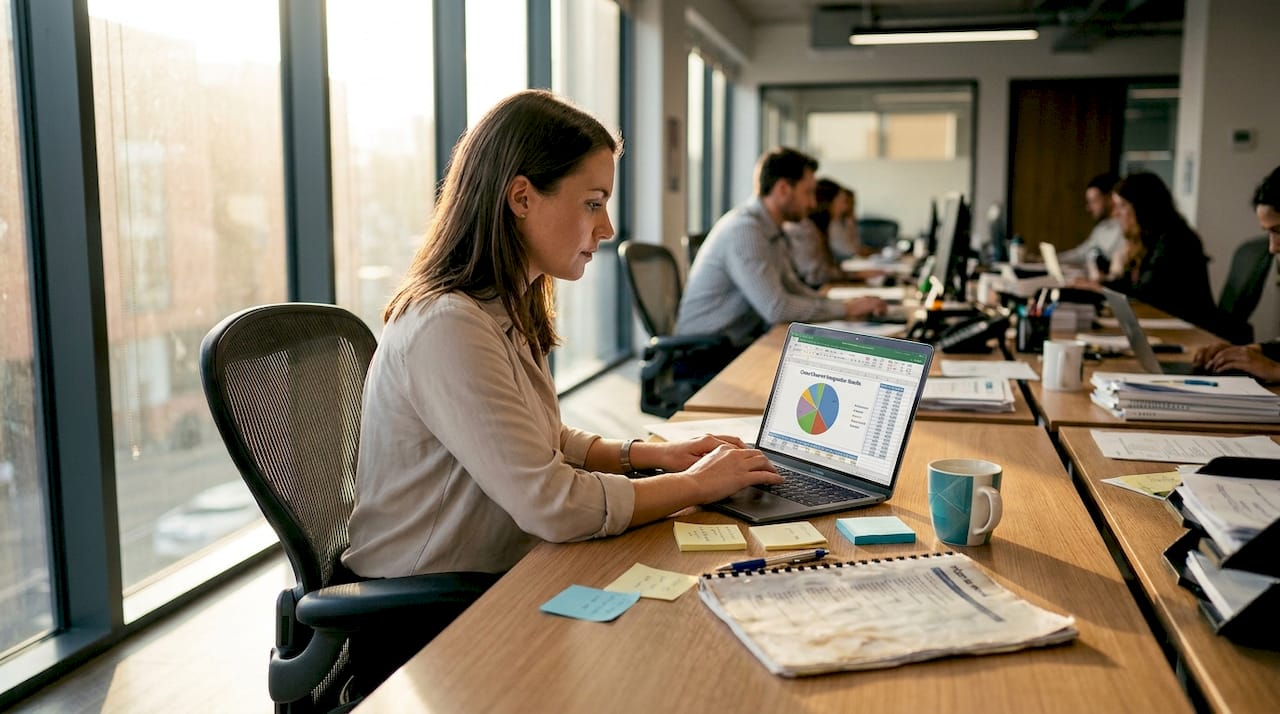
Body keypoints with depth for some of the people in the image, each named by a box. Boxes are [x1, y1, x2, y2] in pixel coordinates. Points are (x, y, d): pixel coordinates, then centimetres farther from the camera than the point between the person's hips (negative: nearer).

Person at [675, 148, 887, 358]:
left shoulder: (773, 232, 9)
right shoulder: (743, 228, -20)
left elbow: (793, 289, 15)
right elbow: (776, 308, -25)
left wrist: (849, 305, 1)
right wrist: (844, 310, -15)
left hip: (743, 343, 9)